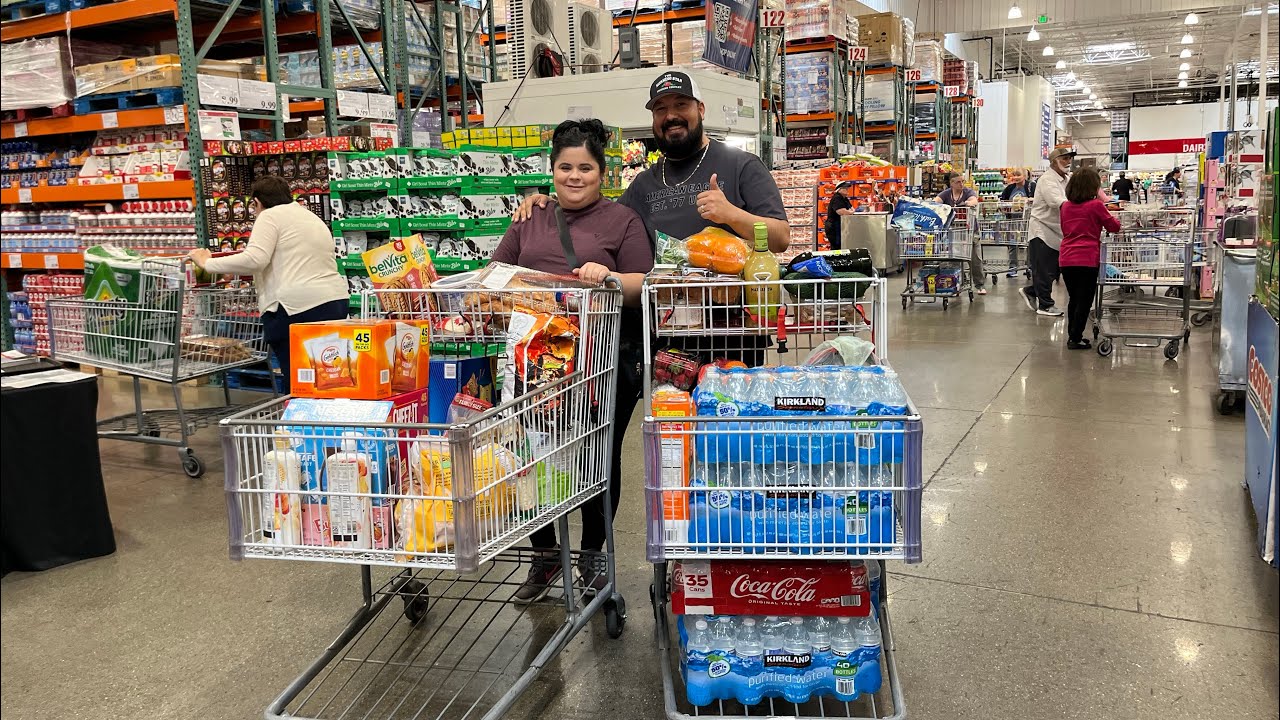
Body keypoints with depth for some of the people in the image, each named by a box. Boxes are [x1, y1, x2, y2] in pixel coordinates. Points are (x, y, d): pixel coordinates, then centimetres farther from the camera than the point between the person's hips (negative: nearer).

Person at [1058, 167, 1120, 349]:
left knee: (1073, 299, 17)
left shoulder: (1065, 206, 9)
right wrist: (1113, 217, 24)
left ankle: (1072, 336, 22)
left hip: (1066, 258, 5)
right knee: (1084, 301, 3)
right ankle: (1076, 338, 2)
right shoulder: (1096, 205, -6)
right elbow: (1114, 226, 5)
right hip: (1087, 259, -5)